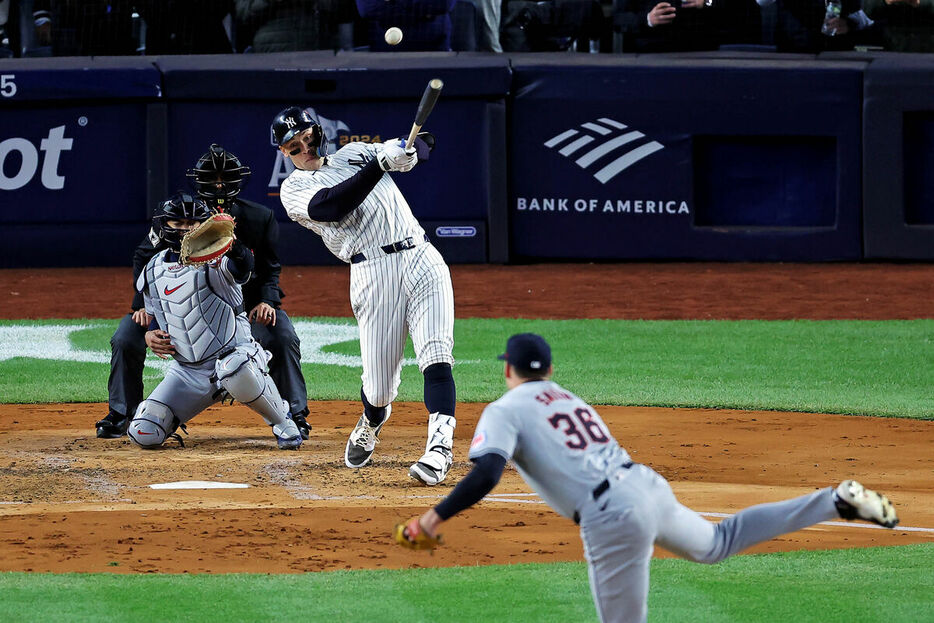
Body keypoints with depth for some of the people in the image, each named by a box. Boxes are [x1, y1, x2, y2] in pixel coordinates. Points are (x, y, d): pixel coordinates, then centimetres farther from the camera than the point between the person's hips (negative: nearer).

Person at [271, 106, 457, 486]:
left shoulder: (355, 153, 23)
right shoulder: (295, 189, 8)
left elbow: (422, 146, 20)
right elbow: (333, 206, -13)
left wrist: (409, 151, -5)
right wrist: (381, 163, -20)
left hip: (422, 258, 3)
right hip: (374, 270, -3)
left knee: (436, 357, -17)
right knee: (380, 385, -2)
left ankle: (440, 446, -26)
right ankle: (371, 425, 33)